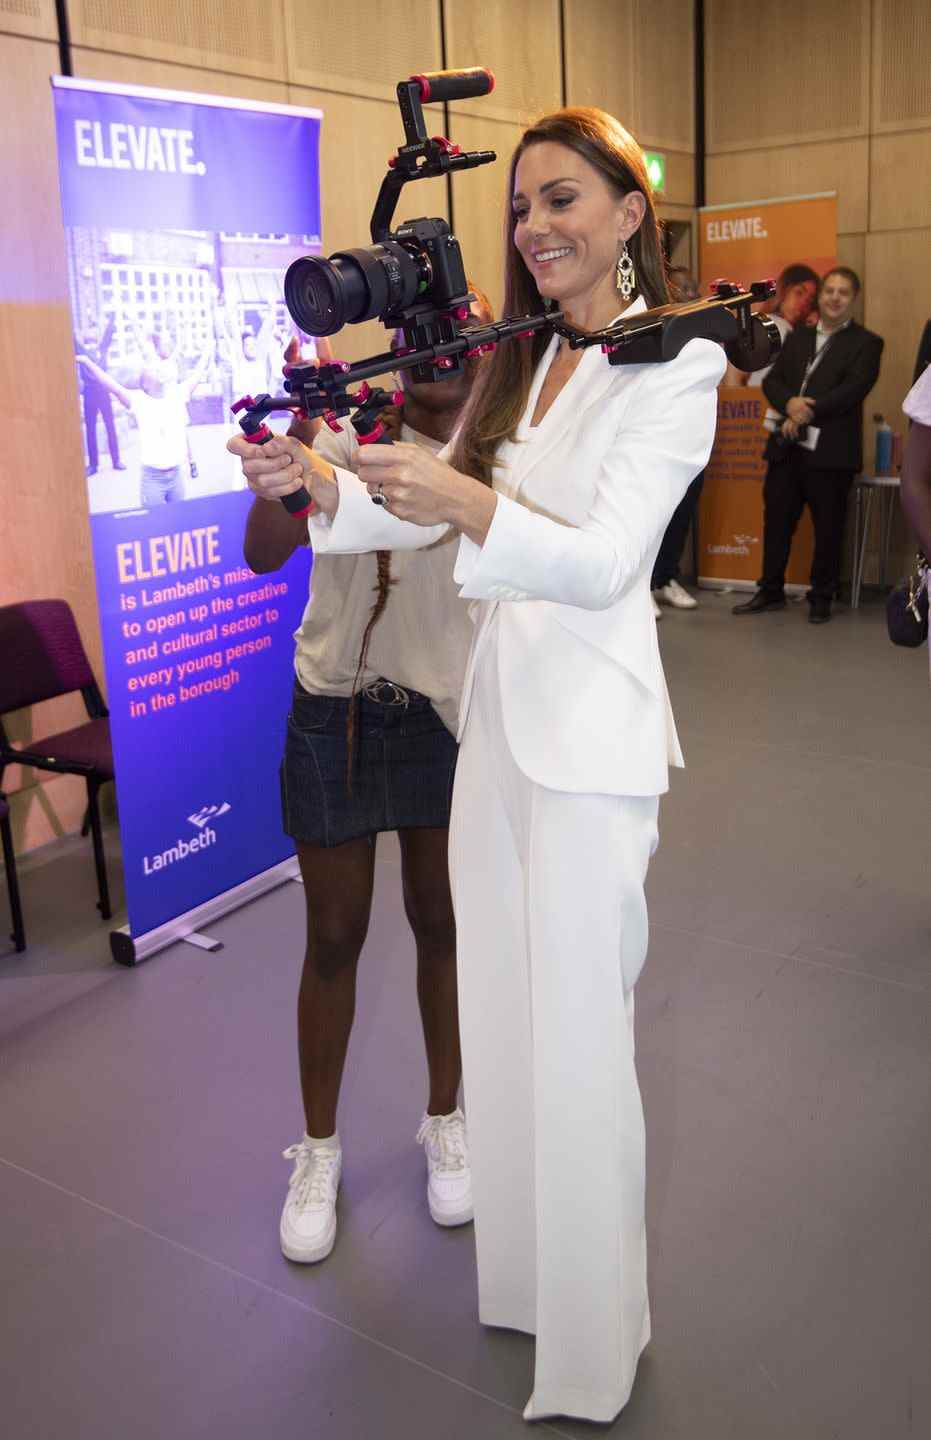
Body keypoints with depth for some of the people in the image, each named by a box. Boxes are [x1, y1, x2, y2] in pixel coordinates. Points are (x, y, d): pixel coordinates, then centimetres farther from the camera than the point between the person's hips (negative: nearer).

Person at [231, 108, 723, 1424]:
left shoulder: (679, 365, -8)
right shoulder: (521, 366, 15)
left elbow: (606, 562, -19)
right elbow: (428, 510, 10)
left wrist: (470, 504, -35)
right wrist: (323, 483, -8)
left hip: (589, 726, -7)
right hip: (499, 705, 7)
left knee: (579, 1031, 0)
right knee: (502, 1007, 15)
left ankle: (592, 1346, 20)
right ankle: (522, 1267, 35)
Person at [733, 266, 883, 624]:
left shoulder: (866, 343, 1)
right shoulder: (797, 338, 17)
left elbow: (853, 390, -13)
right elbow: (772, 381, 7)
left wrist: (806, 413, -18)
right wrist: (790, 403, -14)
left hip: (831, 453, -4)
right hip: (787, 447, 5)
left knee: (828, 528, 3)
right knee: (776, 521, 10)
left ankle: (821, 598, 16)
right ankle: (771, 591, 23)